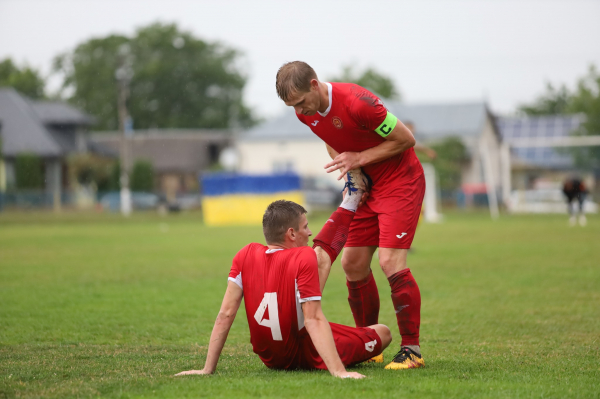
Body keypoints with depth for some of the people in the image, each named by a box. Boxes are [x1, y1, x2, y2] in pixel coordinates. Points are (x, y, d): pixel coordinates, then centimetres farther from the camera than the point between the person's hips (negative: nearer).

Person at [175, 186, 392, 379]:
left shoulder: (246, 255, -14)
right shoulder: (304, 259, -28)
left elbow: (225, 315, -16)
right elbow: (314, 321, -33)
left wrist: (207, 370, -14)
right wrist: (338, 371, -37)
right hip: (308, 356, -6)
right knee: (383, 333, 18)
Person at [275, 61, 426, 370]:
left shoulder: (357, 102, -27)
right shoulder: (306, 112, -3)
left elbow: (406, 139, -18)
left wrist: (360, 158, -20)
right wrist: (348, 167, -1)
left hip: (399, 181, -8)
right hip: (365, 185, 8)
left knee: (390, 262, -17)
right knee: (352, 263, 4)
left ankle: (412, 350, -10)